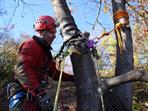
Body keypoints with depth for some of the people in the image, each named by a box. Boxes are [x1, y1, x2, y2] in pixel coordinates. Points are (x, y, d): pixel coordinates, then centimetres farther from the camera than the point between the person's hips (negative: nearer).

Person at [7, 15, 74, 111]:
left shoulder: (46, 51, 18)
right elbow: (22, 70, -28)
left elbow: (53, 72, 24)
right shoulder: (30, 45, -13)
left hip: (36, 96, 10)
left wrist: (72, 78, 16)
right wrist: (40, 92, -35)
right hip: (23, 97, -9)